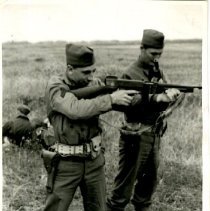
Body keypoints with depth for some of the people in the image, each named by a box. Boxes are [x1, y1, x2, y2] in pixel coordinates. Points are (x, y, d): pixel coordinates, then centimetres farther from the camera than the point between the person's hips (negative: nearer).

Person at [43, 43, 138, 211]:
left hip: (94, 160, 5)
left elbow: (127, 101, 0)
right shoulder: (55, 87, -14)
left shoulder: (95, 83, 0)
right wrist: (111, 99, -31)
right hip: (66, 163, -4)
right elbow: (76, 110, -31)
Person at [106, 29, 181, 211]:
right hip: (136, 136, -7)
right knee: (127, 180, 0)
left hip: (155, 134, 7)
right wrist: (156, 98, -42)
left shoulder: (158, 71, 8)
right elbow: (131, 103, -28)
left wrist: (170, 95, -24)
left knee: (150, 178, 19)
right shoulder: (131, 75, -14)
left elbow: (164, 103, 0)